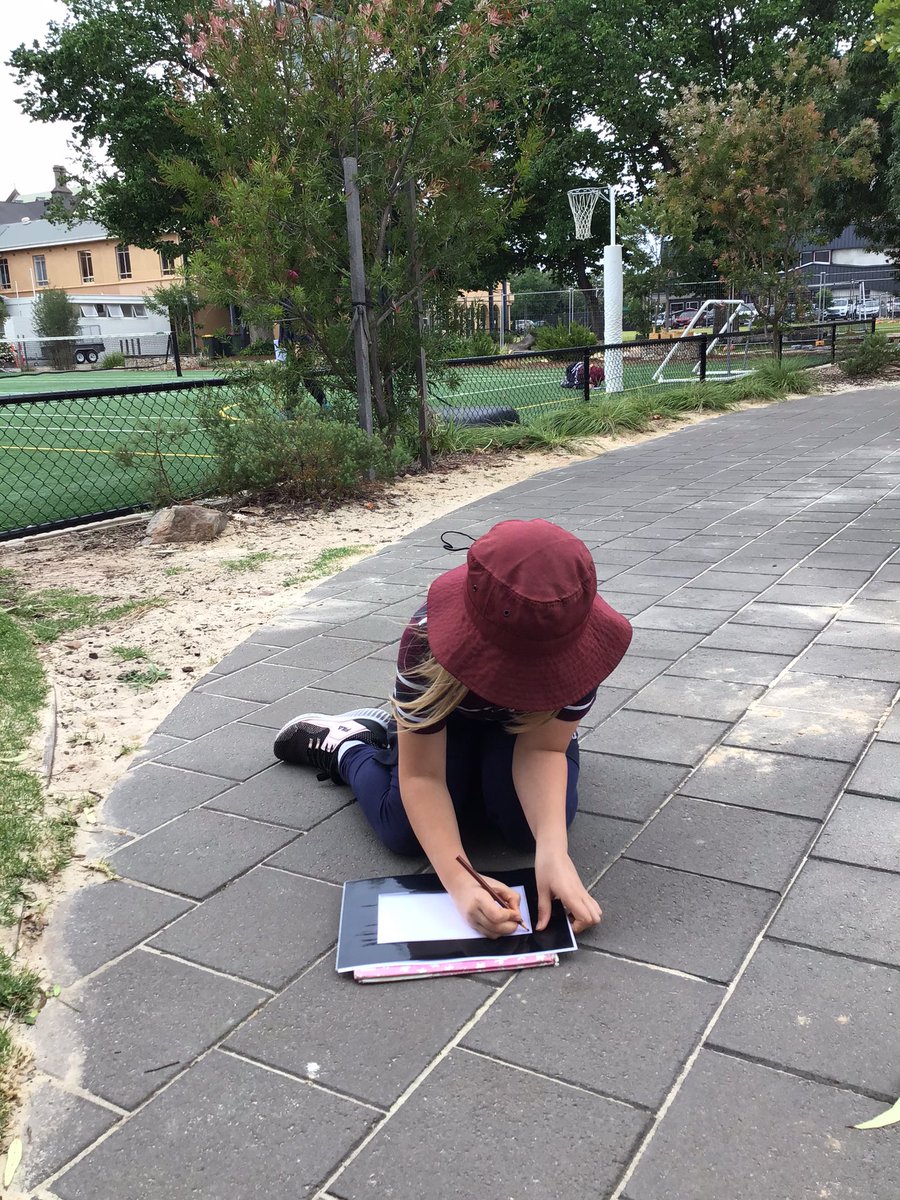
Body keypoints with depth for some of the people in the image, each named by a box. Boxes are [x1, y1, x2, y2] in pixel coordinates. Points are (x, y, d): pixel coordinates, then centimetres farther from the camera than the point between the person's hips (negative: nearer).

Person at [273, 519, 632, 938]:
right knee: (407, 831, -21)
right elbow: (421, 775, -36)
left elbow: (543, 747, -33)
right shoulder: (427, 638, -41)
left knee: (531, 824, -21)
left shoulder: (577, 641, -38)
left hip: (530, 724, 2)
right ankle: (344, 743, 13)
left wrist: (553, 850, -50)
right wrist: (460, 881, -50)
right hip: (449, 718, -2)